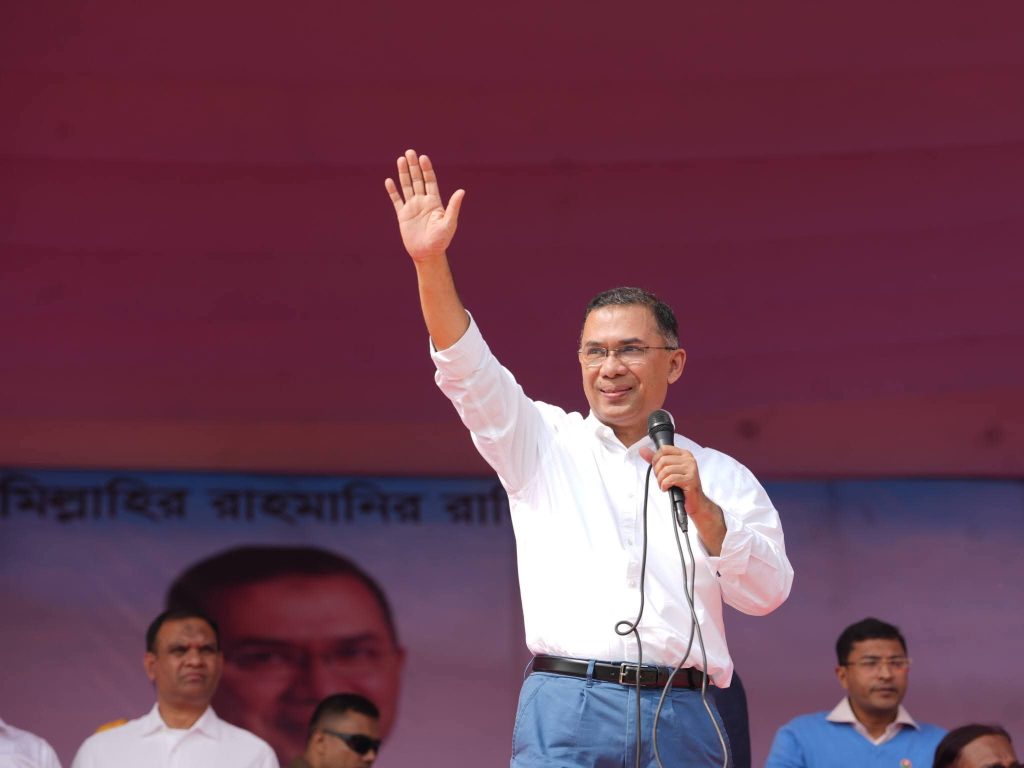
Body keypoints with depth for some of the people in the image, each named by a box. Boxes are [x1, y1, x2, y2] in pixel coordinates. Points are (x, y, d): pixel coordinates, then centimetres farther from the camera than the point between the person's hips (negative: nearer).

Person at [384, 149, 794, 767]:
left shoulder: (722, 478, 15)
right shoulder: (543, 443, 15)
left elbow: (767, 591, 6)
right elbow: (469, 372, 1)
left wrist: (700, 506, -7)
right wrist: (430, 261, -12)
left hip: (681, 718, 1)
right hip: (566, 712, -1)